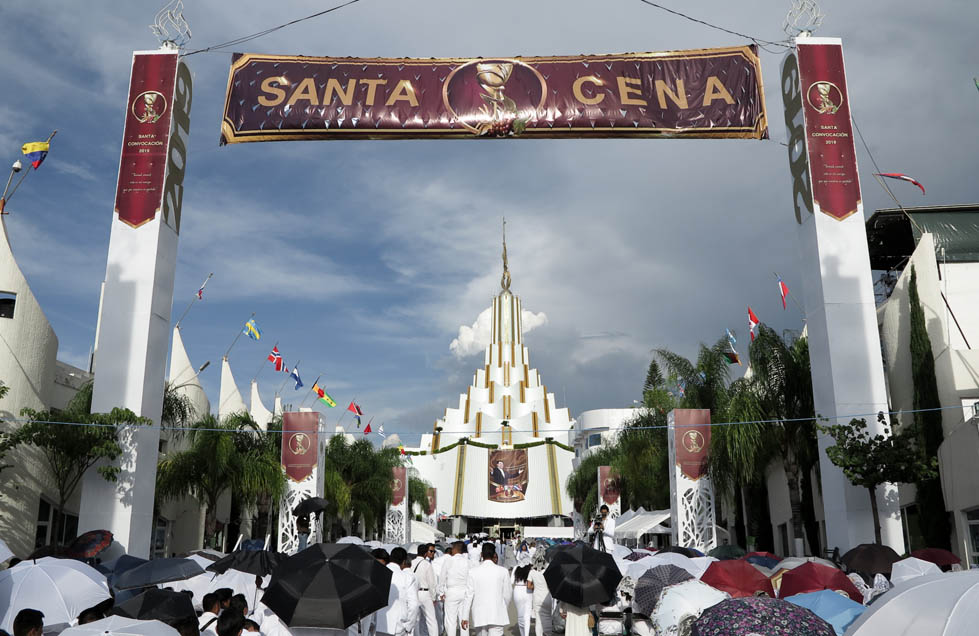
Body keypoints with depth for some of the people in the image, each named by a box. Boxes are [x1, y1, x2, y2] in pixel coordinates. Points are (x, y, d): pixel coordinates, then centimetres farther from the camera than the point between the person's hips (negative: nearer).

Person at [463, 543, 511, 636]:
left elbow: (468, 595, -3)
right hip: (497, 615, -2)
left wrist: (465, 616, 3)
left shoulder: (473, 572, -3)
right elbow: (507, 594, 2)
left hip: (479, 615, 2)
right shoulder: (503, 571, -4)